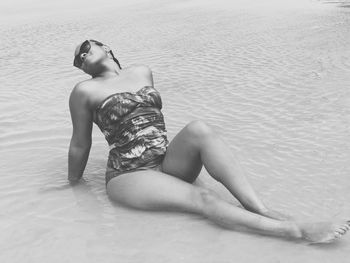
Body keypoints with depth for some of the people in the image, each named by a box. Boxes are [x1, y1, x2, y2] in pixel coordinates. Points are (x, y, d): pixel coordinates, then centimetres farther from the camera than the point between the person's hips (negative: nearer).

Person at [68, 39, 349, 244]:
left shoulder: (142, 72, 14)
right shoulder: (85, 91, -1)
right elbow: (80, 145, 7)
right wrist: (72, 185, 15)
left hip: (168, 163, 4)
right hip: (129, 176, -4)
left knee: (199, 128, -28)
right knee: (203, 199, -28)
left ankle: (262, 210, -34)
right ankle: (296, 230, -34)